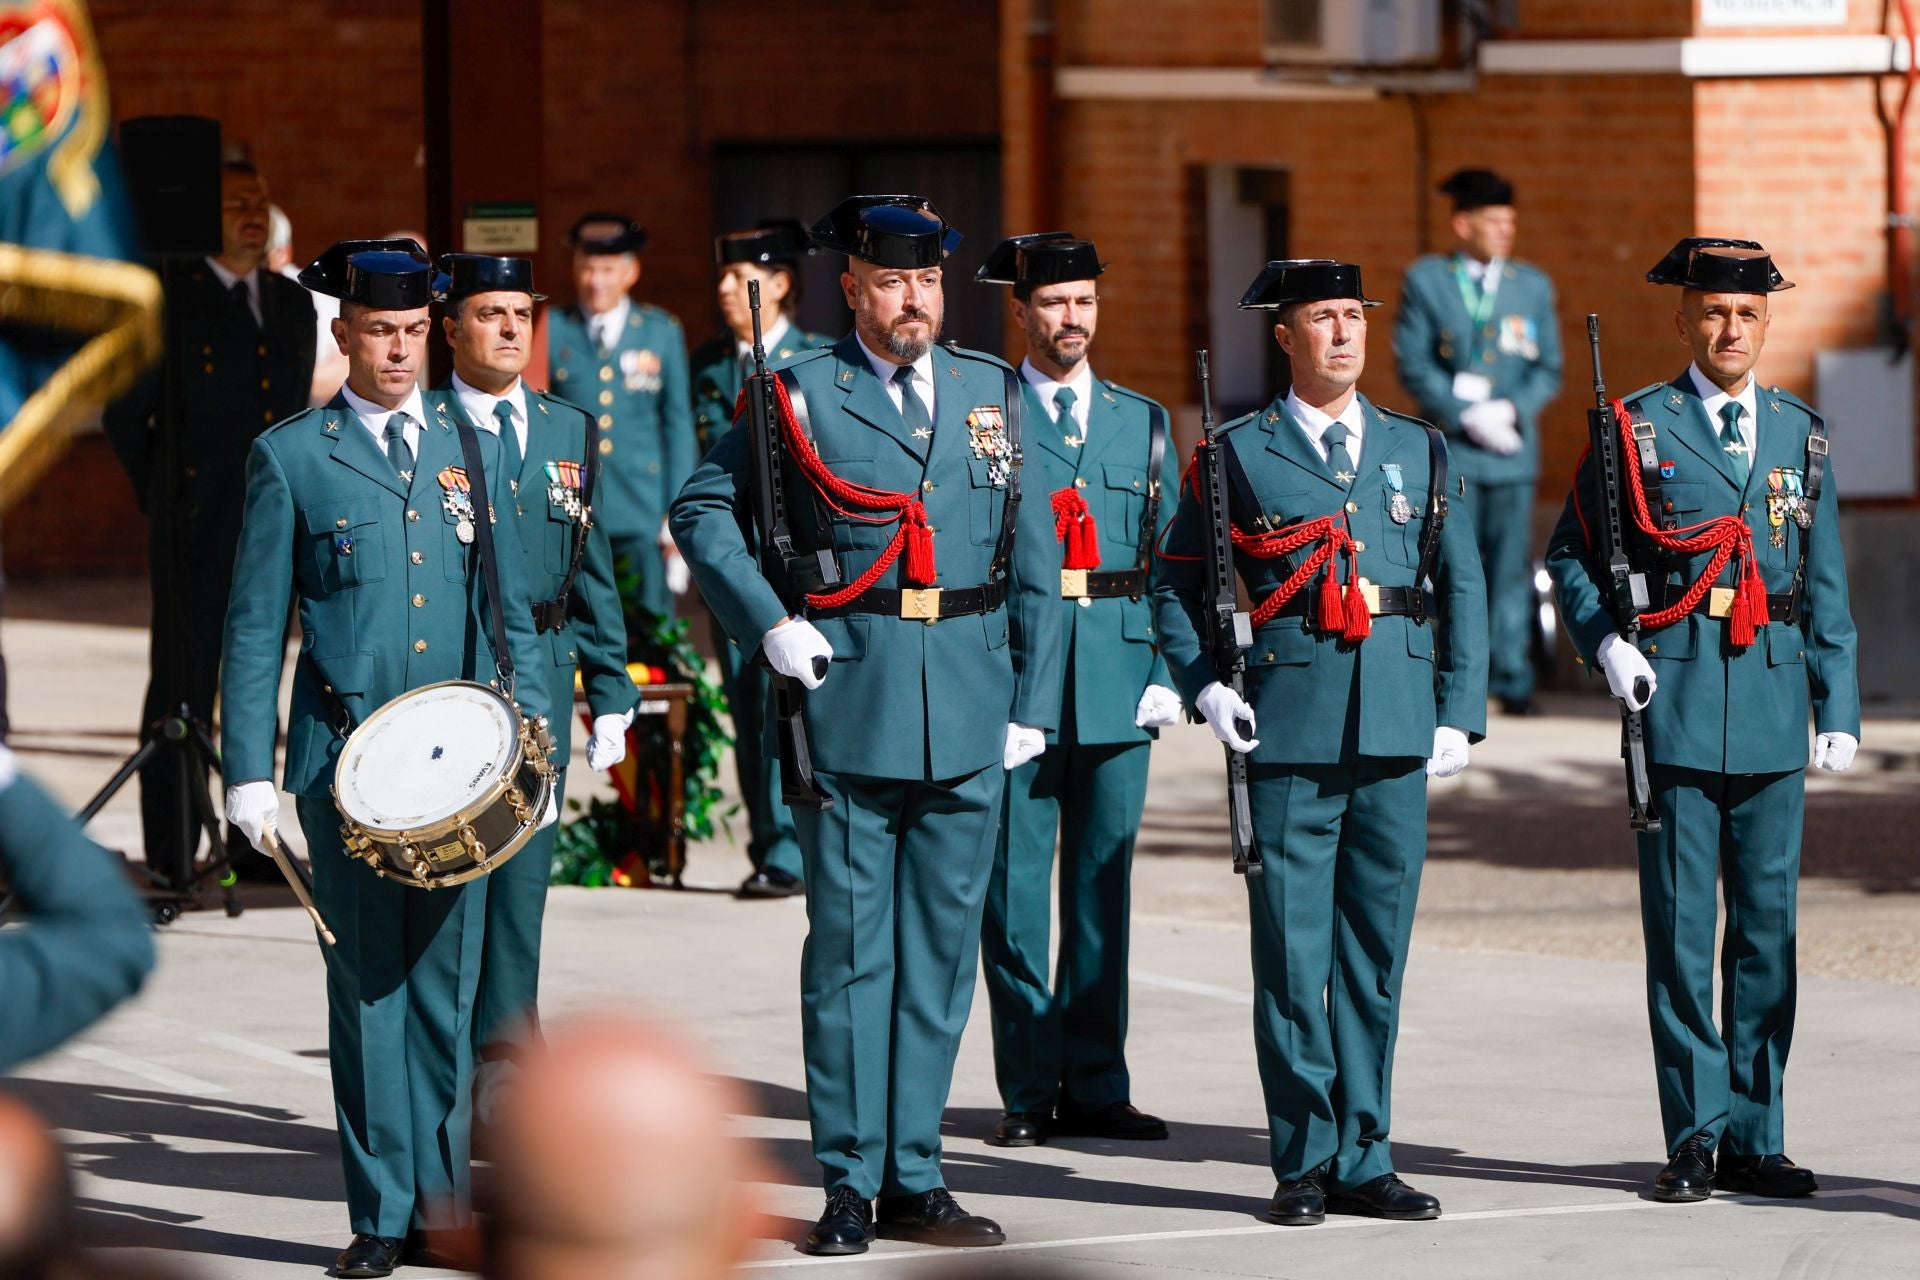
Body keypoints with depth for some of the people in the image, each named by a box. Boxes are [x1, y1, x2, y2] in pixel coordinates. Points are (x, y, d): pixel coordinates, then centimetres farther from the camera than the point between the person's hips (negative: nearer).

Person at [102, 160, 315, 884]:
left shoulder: (294, 304, 13)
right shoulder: (169, 299, -4)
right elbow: (123, 412, 1)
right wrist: (160, 497, 4)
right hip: (196, 527, -5)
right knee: (183, 688, -3)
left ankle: (251, 842, 17)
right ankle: (172, 853, -1)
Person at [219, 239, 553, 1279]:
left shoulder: (472, 448, 12)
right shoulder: (289, 458, 3)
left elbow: (514, 615, 15)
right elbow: (255, 628, 3)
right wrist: (248, 773, -3)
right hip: (346, 759, -2)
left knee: (447, 985, 5)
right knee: (369, 986, -1)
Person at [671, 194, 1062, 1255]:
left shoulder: (995, 394, 11)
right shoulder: (799, 394, 1)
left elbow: (1034, 560, 13)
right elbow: (701, 509, 7)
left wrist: (1032, 701, 7)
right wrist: (766, 623, -5)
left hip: (969, 717, 3)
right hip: (847, 703, -3)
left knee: (941, 947, 6)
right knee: (849, 947, -1)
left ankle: (913, 1179, 13)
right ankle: (849, 1183, 5)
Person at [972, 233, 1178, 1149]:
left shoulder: (1142, 422, 14)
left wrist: (1167, 675, 2)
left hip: (1117, 679, 3)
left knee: (1103, 883, 5)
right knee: (1015, 885, -1)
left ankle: (1095, 1085, 11)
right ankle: (1028, 1090, 5)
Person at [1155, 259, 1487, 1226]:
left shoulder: (1418, 451, 14)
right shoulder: (1237, 454, 6)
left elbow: (1460, 588, 15)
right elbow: (1176, 583, 9)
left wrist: (1458, 714, 7)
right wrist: (1205, 685, -5)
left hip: (1396, 736, 3)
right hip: (1288, 731, -3)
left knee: (1378, 949, 5)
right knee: (1292, 954, -2)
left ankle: (1362, 1159, 12)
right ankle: (1303, 1164, 5)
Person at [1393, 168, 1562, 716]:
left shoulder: (1533, 285, 10)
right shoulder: (1425, 280, 3)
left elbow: (1548, 369, 9)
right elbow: (1413, 366, -2)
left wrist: (1511, 411, -9)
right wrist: (1468, 418, -12)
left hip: (1513, 447, 2)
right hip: (1450, 447, -2)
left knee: (1510, 567, 1)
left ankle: (1512, 680, 6)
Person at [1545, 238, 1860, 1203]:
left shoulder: (1801, 435, 12)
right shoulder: (1636, 429, 3)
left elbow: (1825, 583, 14)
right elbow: (1569, 554, 8)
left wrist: (1839, 708, 9)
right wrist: (1603, 644, -8)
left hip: (1774, 699, 3)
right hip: (1672, 699, -3)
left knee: (1768, 928, 5)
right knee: (1679, 932, -1)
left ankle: (1754, 1140, 11)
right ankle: (1695, 1139, 5)